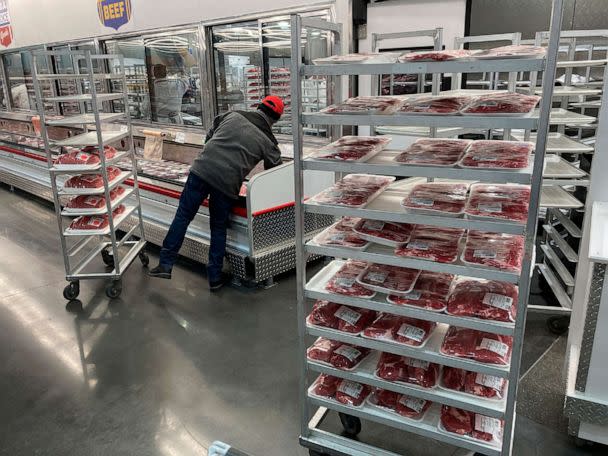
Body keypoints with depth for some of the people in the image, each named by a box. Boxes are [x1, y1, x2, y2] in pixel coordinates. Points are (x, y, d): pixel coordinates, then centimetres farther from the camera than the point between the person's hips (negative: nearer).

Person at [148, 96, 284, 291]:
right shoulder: (268, 141, 9)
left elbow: (209, 136, 22)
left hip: (201, 170, 1)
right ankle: (215, 278, 20)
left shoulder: (232, 115, 14)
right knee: (219, 228, 14)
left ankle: (165, 265, 14)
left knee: (183, 216, 11)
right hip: (228, 185, -1)